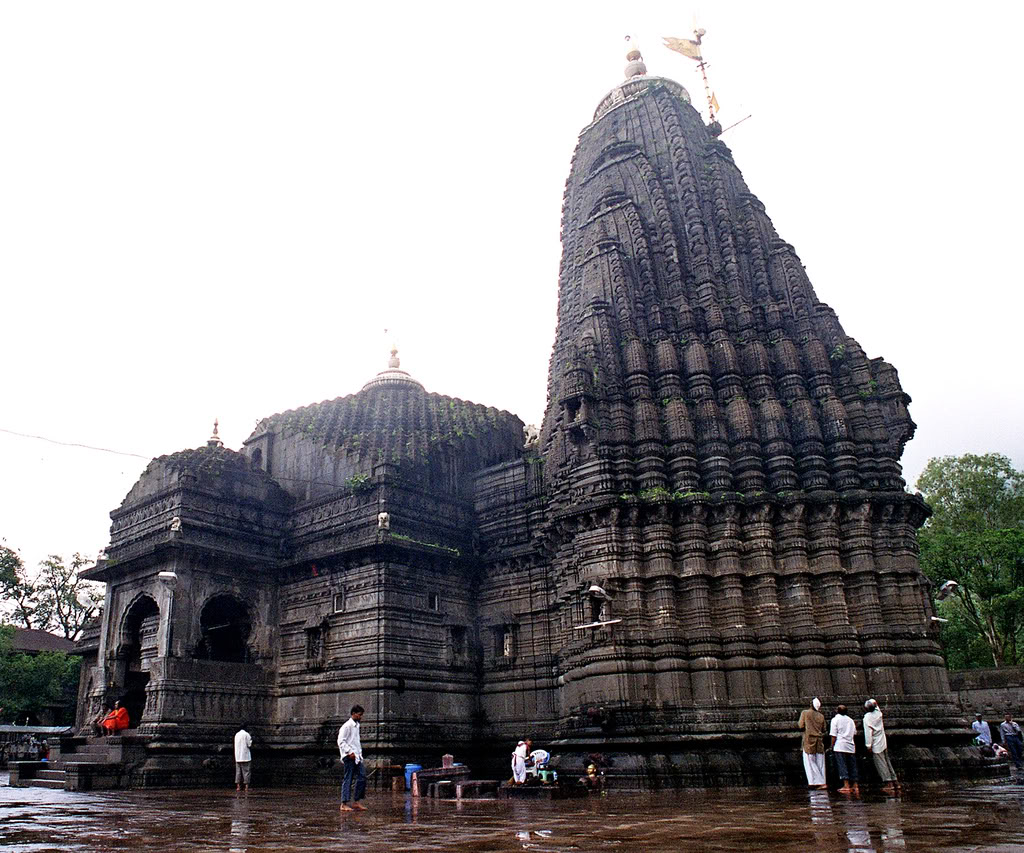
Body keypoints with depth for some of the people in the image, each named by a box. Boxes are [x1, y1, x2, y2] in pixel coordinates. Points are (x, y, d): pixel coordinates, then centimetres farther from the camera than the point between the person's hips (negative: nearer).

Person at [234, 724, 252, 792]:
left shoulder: (236, 734, 10)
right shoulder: (246, 734, -9)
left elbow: (236, 745, 17)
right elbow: (249, 745, -11)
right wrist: (251, 739, 6)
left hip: (238, 757, 6)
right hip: (245, 756, -6)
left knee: (238, 771, 8)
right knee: (246, 771, -1)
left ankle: (238, 786, 6)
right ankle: (246, 786, -4)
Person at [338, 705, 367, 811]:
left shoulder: (356, 725, 17)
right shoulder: (347, 726, -10)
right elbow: (341, 741, -16)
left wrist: (359, 753, 16)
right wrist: (350, 752, -19)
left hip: (357, 757, 9)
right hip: (349, 756, -9)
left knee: (362, 777, 3)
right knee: (347, 779, -5)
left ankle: (356, 802, 9)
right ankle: (344, 804, 1)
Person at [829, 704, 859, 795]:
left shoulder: (835, 719, -2)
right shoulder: (850, 720, 14)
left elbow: (833, 735, -6)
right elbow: (855, 733, 18)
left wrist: (832, 746, 0)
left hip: (840, 746, -5)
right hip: (851, 746, 5)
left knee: (842, 766, -6)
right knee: (852, 766, 9)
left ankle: (846, 786, -12)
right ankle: (855, 786, 9)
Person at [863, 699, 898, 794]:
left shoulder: (867, 717, -15)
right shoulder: (878, 713, 3)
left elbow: (868, 731, -18)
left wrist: (869, 745, -15)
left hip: (876, 745, -7)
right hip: (883, 742, 7)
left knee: (881, 764, -3)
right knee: (887, 761, 15)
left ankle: (889, 784, -4)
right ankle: (893, 780, 19)